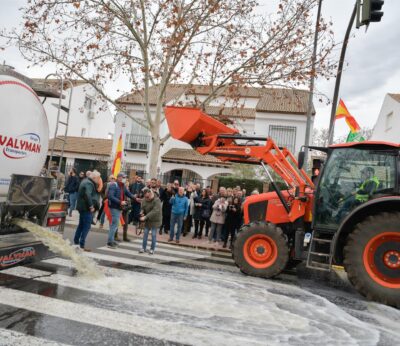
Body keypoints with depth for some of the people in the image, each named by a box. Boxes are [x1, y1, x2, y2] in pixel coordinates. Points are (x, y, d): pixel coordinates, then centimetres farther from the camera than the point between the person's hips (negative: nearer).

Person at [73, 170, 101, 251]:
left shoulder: (85, 181, 16)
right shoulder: (89, 183, -17)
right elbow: (87, 195, -32)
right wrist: (91, 206, -26)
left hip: (82, 207, 10)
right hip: (86, 208, -10)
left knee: (81, 225, 19)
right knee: (86, 227, -5)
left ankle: (76, 242, 27)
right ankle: (81, 245, -3)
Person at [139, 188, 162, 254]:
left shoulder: (156, 200, -24)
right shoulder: (144, 200, -4)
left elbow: (155, 211, -32)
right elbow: (143, 208, 9)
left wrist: (145, 217, -35)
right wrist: (142, 213, -15)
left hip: (155, 220, -5)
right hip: (147, 220, 6)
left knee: (153, 234, 0)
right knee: (145, 233, 9)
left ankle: (152, 249, 14)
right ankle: (143, 248, 19)